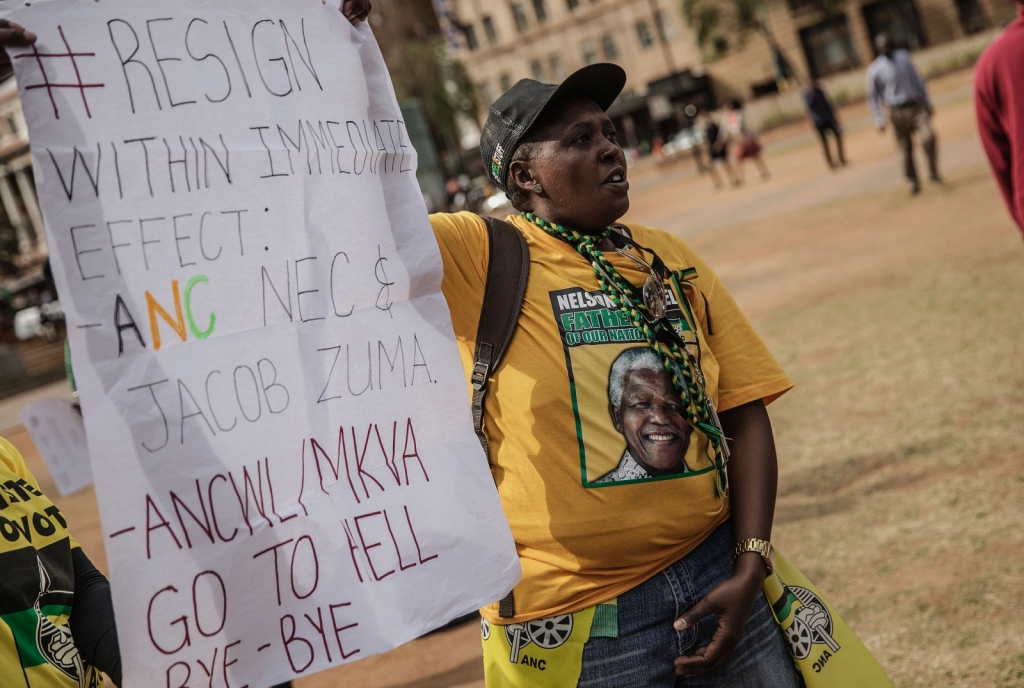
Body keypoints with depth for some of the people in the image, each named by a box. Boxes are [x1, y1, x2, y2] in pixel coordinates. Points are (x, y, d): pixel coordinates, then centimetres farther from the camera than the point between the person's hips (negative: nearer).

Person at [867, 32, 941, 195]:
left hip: (917, 106, 2)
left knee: (928, 137, -17)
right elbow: (873, 96, 1)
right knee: (906, 149, 1)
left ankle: (933, 173, -1)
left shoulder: (904, 56, 8)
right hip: (897, 113, -2)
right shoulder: (874, 69, -3)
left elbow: (918, 80, 16)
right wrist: (879, 120, -4)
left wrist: (927, 102, 16)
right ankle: (913, 182, 16)